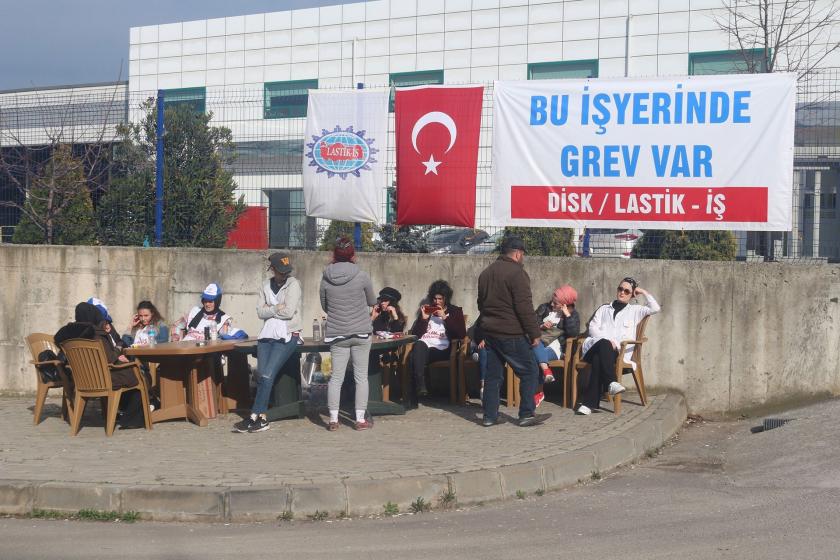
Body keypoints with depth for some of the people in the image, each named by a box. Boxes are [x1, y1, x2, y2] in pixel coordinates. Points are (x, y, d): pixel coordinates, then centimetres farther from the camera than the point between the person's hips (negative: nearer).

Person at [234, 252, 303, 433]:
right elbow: (260, 311, 6)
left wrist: (269, 310, -3)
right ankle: (262, 419, -7)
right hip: (268, 334, 5)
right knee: (261, 375, -10)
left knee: (268, 375, -16)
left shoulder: (293, 284, -3)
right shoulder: (266, 285, 14)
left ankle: (254, 417, -12)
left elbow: (289, 311, -13)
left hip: (287, 336, -5)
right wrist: (277, 309, -8)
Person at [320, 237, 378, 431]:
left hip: (336, 335, 2)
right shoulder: (361, 276, -9)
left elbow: (324, 306, 9)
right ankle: (361, 419, 7)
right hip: (361, 333, -2)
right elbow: (372, 302, 5)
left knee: (336, 377, 6)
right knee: (361, 377, 5)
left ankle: (333, 420, 6)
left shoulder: (326, 278, -3)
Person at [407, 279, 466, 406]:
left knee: (414, 358, -35)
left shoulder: (455, 311, 19)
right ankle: (420, 386, -48)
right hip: (423, 347, 2)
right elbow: (415, 334, 18)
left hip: (441, 350, -2)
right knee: (419, 345, -39)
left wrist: (445, 317, -3)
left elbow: (462, 334, 1)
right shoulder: (426, 310, 26)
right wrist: (423, 318, 3)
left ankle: (413, 398, -39)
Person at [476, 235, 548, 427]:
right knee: (529, 371, 1)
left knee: (493, 374, 11)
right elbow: (525, 307, -17)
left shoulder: (486, 273, 14)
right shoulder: (517, 273, -13)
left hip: (489, 331, 8)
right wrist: (534, 334, -12)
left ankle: (489, 416, 11)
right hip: (511, 334, -8)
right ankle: (527, 415, 0)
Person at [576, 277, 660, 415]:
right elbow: (593, 327, 11)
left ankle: (589, 402, -43)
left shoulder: (635, 310, 27)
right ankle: (611, 382, -50)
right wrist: (607, 340, -8)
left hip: (618, 352, -1)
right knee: (604, 344, -39)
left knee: (599, 358, -37)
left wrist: (644, 292, 20)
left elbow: (655, 308, 11)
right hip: (595, 346, 1)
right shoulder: (604, 308, 28)